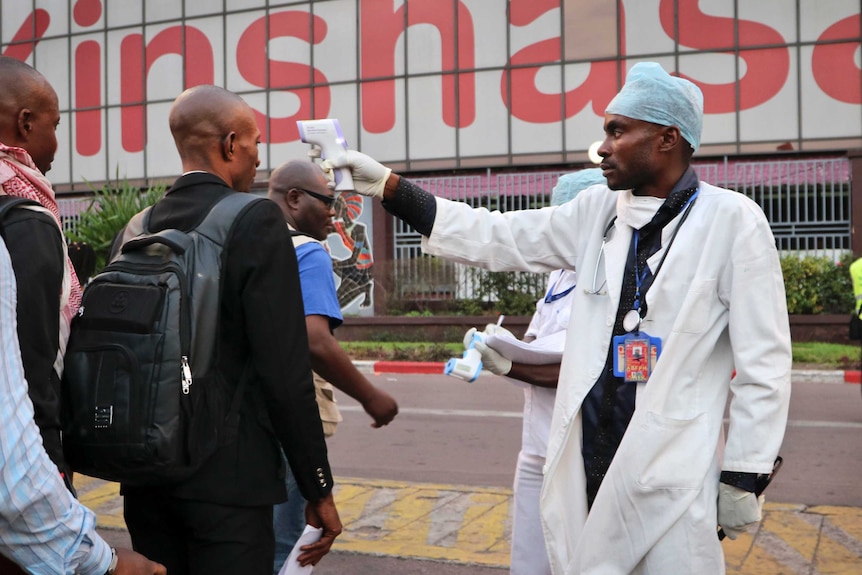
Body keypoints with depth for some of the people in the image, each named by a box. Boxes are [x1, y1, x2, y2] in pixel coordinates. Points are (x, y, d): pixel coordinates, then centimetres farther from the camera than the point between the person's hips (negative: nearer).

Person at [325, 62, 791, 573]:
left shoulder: (732, 220, -8)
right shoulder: (598, 211, 7)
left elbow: (763, 363, -7)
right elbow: (497, 238, 9)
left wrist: (744, 476, -7)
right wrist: (389, 186, 5)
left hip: (674, 478, -5)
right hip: (586, 463, 5)